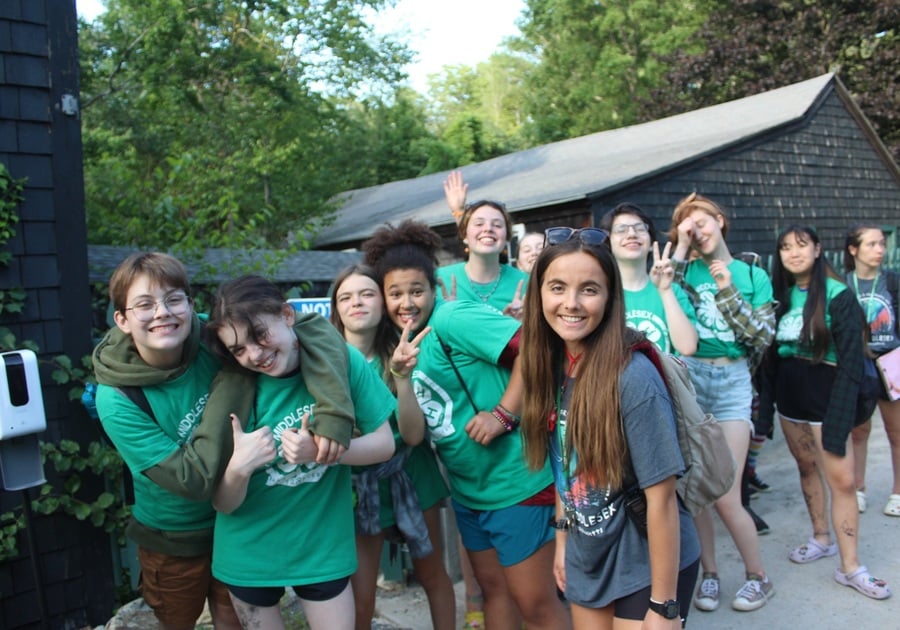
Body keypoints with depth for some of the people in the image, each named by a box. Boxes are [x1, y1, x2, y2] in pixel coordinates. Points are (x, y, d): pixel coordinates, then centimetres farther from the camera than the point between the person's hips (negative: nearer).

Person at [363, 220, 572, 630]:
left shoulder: (453, 319, -17)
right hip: (468, 488, 9)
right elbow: (413, 436, 2)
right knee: (494, 589, 22)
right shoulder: (406, 347, 6)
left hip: (517, 481, -8)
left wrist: (503, 414, -25)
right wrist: (402, 374, -12)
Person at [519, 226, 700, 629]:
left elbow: (662, 498, -21)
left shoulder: (632, 376, -25)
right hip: (586, 560, 6)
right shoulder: (551, 365, -7)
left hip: (648, 566, -6)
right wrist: (562, 539, 10)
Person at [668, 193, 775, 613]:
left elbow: (763, 336, -3)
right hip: (688, 378, 1)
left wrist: (727, 290, -10)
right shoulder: (687, 269, 7)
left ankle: (758, 577, 20)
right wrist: (679, 249, -8)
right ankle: (709, 573, 25)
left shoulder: (753, 276, 7)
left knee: (725, 495, -4)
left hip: (732, 382, -1)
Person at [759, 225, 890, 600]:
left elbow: (851, 361, -13)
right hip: (789, 394, 5)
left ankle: (850, 567, 3)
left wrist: (839, 420, -18)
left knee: (841, 480, -6)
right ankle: (821, 538, 30)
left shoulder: (838, 296, -10)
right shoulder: (782, 295, 7)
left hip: (825, 393, -5)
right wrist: (767, 401, 5)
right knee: (806, 467, 15)